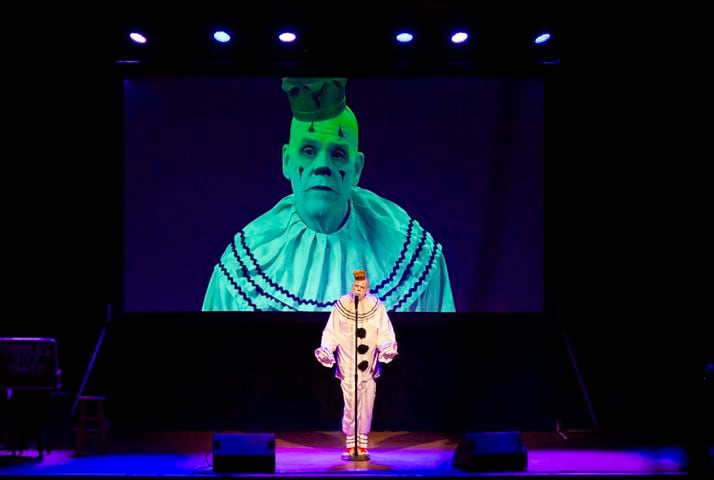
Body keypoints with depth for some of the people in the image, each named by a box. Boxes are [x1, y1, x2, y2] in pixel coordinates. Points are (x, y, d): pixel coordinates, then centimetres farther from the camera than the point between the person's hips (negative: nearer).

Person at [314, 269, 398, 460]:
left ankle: (363, 445, 14)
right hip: (348, 366, -1)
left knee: (367, 406, 4)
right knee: (350, 406, -2)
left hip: (369, 366, 1)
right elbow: (332, 333, -1)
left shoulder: (377, 307, -1)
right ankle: (350, 446, 8)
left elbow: (385, 334, 0)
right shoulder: (340, 306, -3)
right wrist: (325, 349, -16)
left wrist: (388, 347, -18)